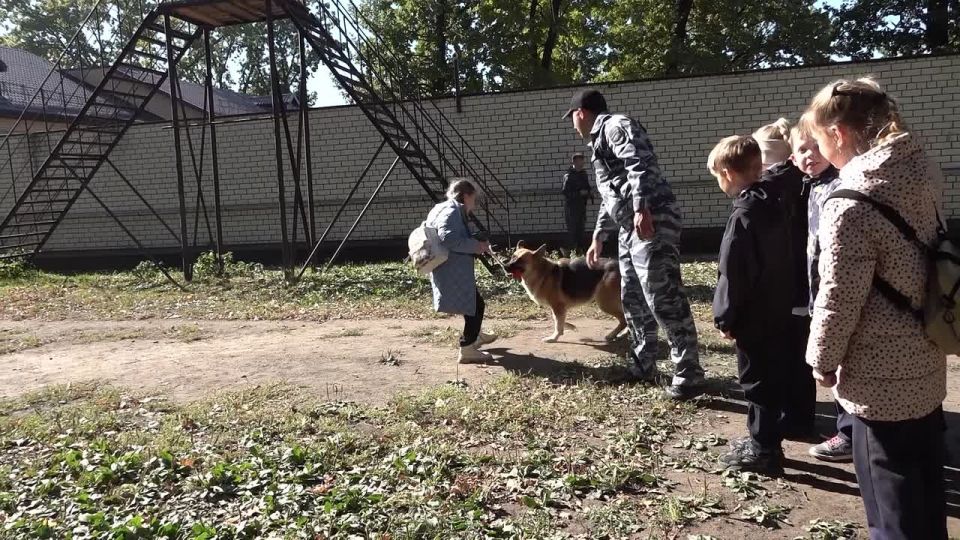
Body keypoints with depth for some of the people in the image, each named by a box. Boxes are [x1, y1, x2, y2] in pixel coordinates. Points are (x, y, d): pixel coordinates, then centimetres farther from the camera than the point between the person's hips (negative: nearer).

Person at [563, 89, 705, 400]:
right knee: (633, 298, 15)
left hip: (652, 221, -11)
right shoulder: (600, 140, 27)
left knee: (664, 299, -11)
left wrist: (642, 209, -31)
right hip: (631, 228, 11)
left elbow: (640, 165, -20)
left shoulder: (616, 125, -3)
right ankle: (642, 365, 26)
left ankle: (689, 376, -6)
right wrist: (598, 238, 36)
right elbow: (610, 197, 33)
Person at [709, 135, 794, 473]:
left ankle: (763, 451, 12)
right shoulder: (772, 204, 7)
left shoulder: (743, 215, -20)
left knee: (757, 381, 2)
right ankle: (764, 441, 31)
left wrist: (725, 318, -11)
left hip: (754, 318, -9)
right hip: (778, 311, 9)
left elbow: (732, 274, -21)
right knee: (771, 377, 17)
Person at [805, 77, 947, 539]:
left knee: (892, 500, 9)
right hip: (925, 363, 8)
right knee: (926, 483, 24)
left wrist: (822, 359, -5)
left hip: (880, 375, -8)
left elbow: (839, 296, -20)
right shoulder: (922, 176, 2)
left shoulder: (851, 203, -24)